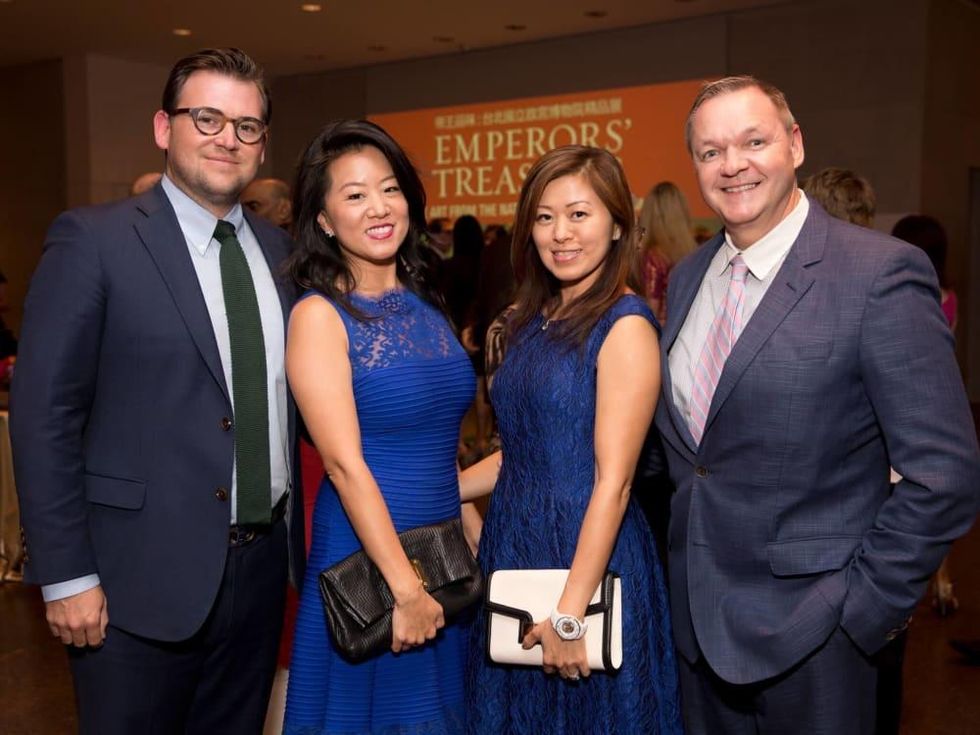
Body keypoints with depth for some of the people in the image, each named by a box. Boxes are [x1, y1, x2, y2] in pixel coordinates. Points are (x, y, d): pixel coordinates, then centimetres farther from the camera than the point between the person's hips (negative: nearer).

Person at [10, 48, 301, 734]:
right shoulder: (94, 240, -9)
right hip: (142, 577, -5)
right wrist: (66, 577, -12)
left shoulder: (280, 249, 7)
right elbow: (44, 415, -10)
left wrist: (300, 536, 8)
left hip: (261, 568, 5)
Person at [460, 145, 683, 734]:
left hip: (586, 557, -7)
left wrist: (571, 612, -21)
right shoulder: (534, 321, 7)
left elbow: (613, 480, -20)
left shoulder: (625, 324, -16)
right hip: (514, 548, 7)